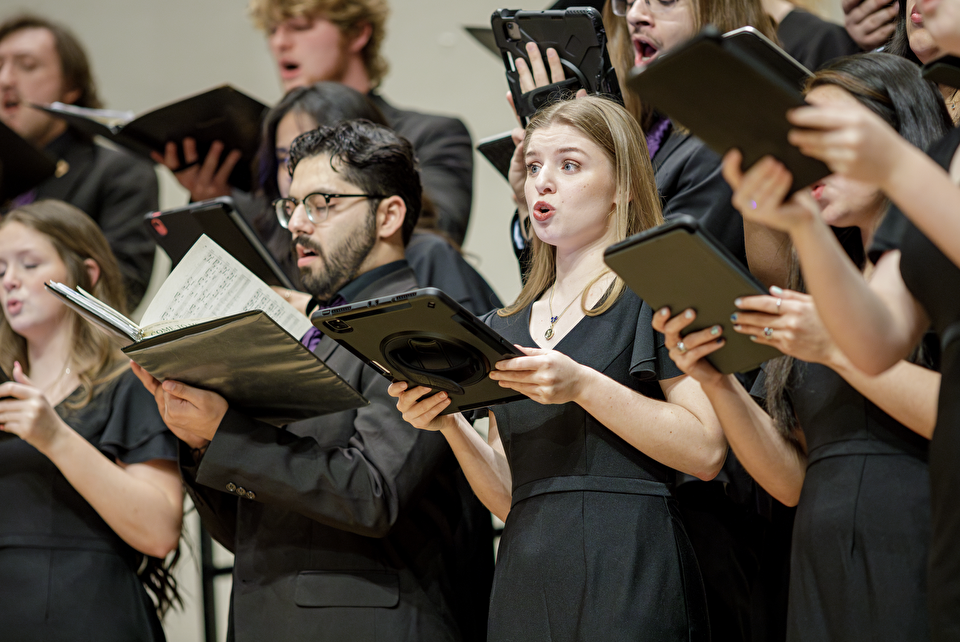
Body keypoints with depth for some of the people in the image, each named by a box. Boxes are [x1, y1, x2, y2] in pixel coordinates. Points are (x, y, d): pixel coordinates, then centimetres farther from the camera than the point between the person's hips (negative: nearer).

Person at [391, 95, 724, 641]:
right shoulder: (505, 328, 18)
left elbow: (706, 451, -10)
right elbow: (508, 498, 14)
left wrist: (582, 386, -17)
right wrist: (451, 425, -2)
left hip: (625, 574, -5)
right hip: (525, 578, 5)